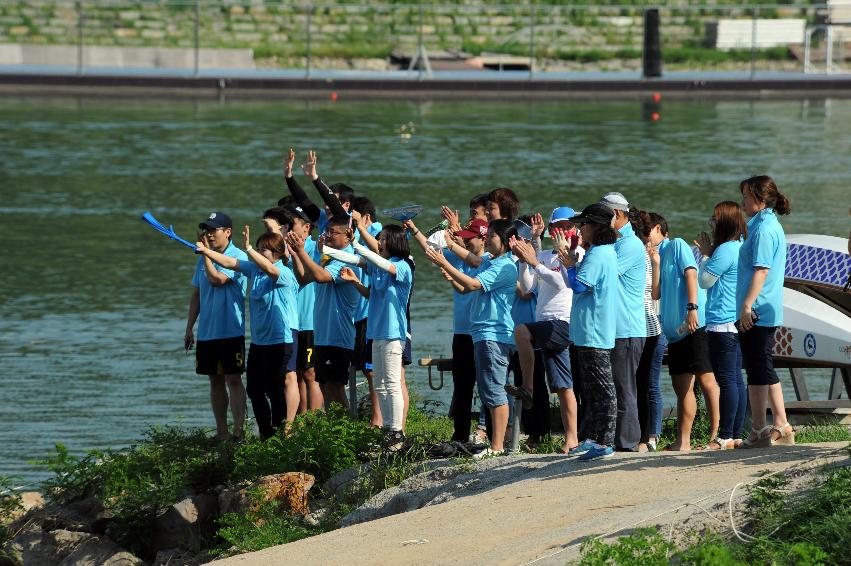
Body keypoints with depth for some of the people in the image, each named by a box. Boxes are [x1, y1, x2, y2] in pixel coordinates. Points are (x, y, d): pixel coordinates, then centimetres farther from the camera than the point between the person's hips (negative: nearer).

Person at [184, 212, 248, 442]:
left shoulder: (238, 257, -9)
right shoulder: (204, 259, 12)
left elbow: (217, 279, -23)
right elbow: (197, 295, 18)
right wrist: (189, 327, 15)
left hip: (231, 331, -7)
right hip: (207, 332, 7)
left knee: (233, 380, -7)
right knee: (215, 381, 10)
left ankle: (237, 432, -9)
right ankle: (221, 433, 16)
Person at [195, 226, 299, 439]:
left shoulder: (285, 274, -14)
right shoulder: (254, 268, 8)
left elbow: (269, 269, -33)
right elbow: (230, 263, 5)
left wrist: (248, 249, -45)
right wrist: (206, 252, -9)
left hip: (281, 339, -8)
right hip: (258, 339, 8)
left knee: (276, 389, -4)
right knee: (255, 390, 11)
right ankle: (266, 435, 22)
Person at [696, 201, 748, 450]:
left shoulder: (726, 250, -16)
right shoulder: (740, 247, 15)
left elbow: (705, 280, -9)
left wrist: (705, 254, 2)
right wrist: (707, 253, 17)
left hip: (722, 323, -10)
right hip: (737, 323, 10)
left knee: (726, 380, -8)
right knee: (736, 379, 10)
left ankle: (725, 437, -8)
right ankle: (737, 434, 12)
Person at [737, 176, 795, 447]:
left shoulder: (763, 229, -14)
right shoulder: (773, 226, 17)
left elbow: (761, 270, -21)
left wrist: (747, 305, -24)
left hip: (756, 312, -10)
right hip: (769, 312, 10)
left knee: (758, 371, -6)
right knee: (766, 370, 15)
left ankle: (758, 432, -4)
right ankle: (781, 427, 17)